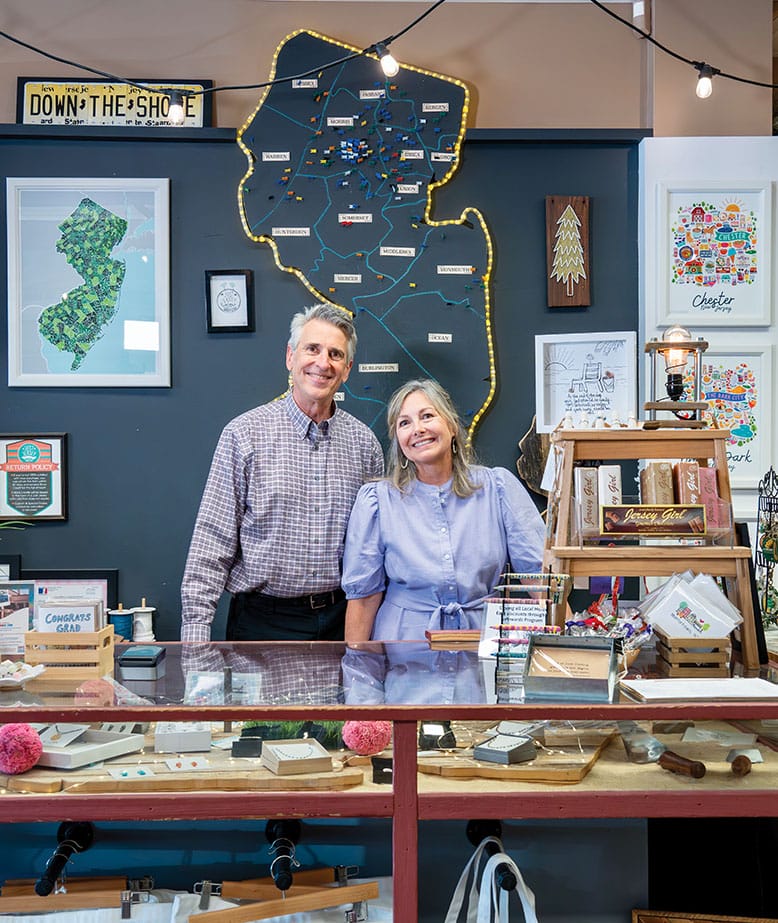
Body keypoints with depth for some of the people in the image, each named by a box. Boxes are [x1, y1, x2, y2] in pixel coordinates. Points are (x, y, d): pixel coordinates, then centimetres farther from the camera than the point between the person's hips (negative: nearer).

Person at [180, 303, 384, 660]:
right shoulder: (245, 433, -5)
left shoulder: (363, 442, 5)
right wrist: (195, 635, -12)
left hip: (340, 619, 3)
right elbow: (212, 541, -7)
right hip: (264, 622, -3)